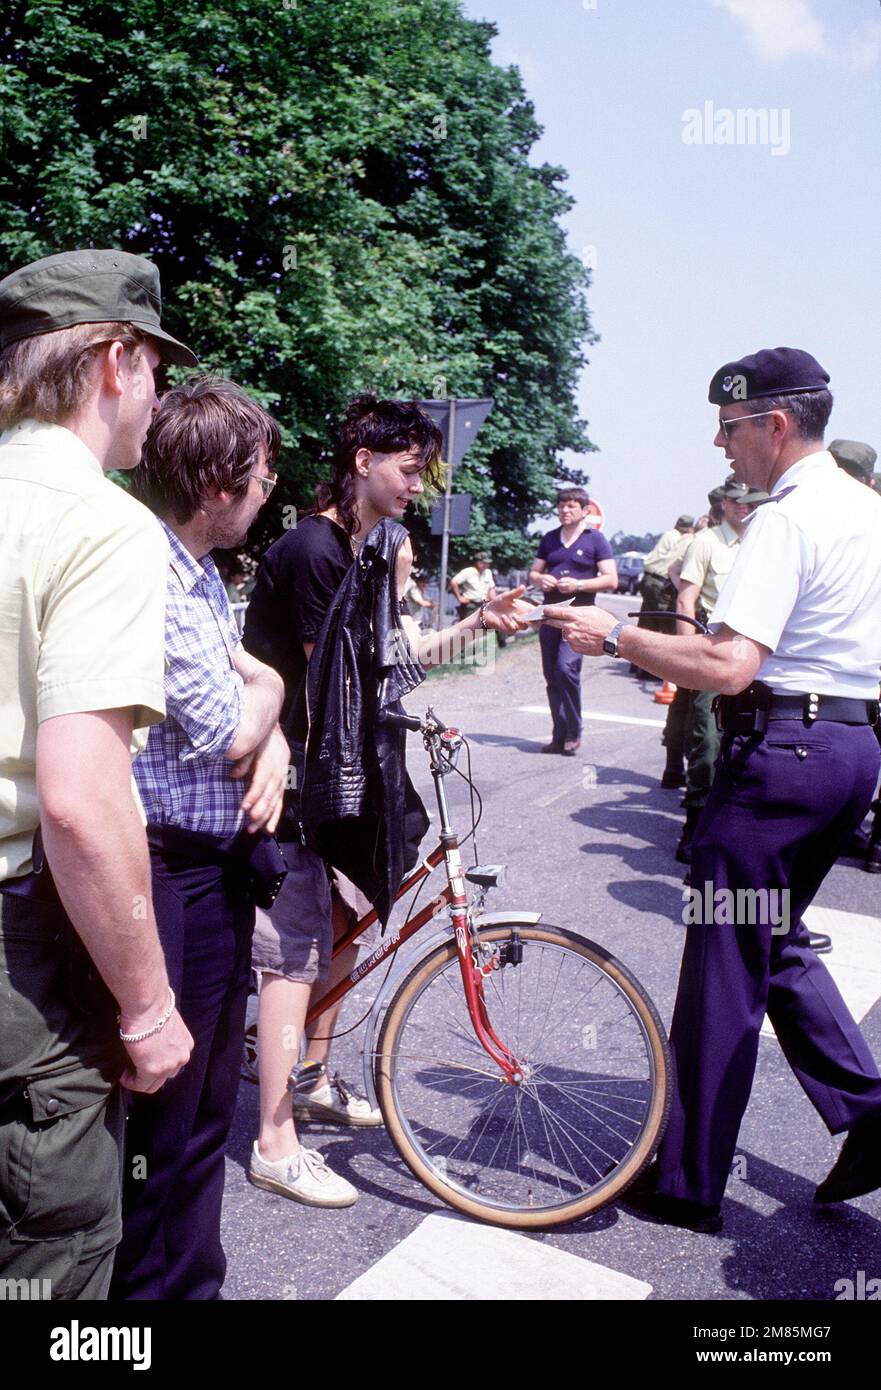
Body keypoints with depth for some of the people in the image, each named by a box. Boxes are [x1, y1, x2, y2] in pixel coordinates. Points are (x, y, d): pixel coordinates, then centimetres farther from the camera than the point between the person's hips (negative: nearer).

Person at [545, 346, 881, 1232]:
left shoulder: (788, 518, -16)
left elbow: (729, 665, -27)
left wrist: (617, 637, -16)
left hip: (781, 746, -9)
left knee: (726, 965, 1)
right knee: (778, 942, 24)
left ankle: (688, 1184, 15)